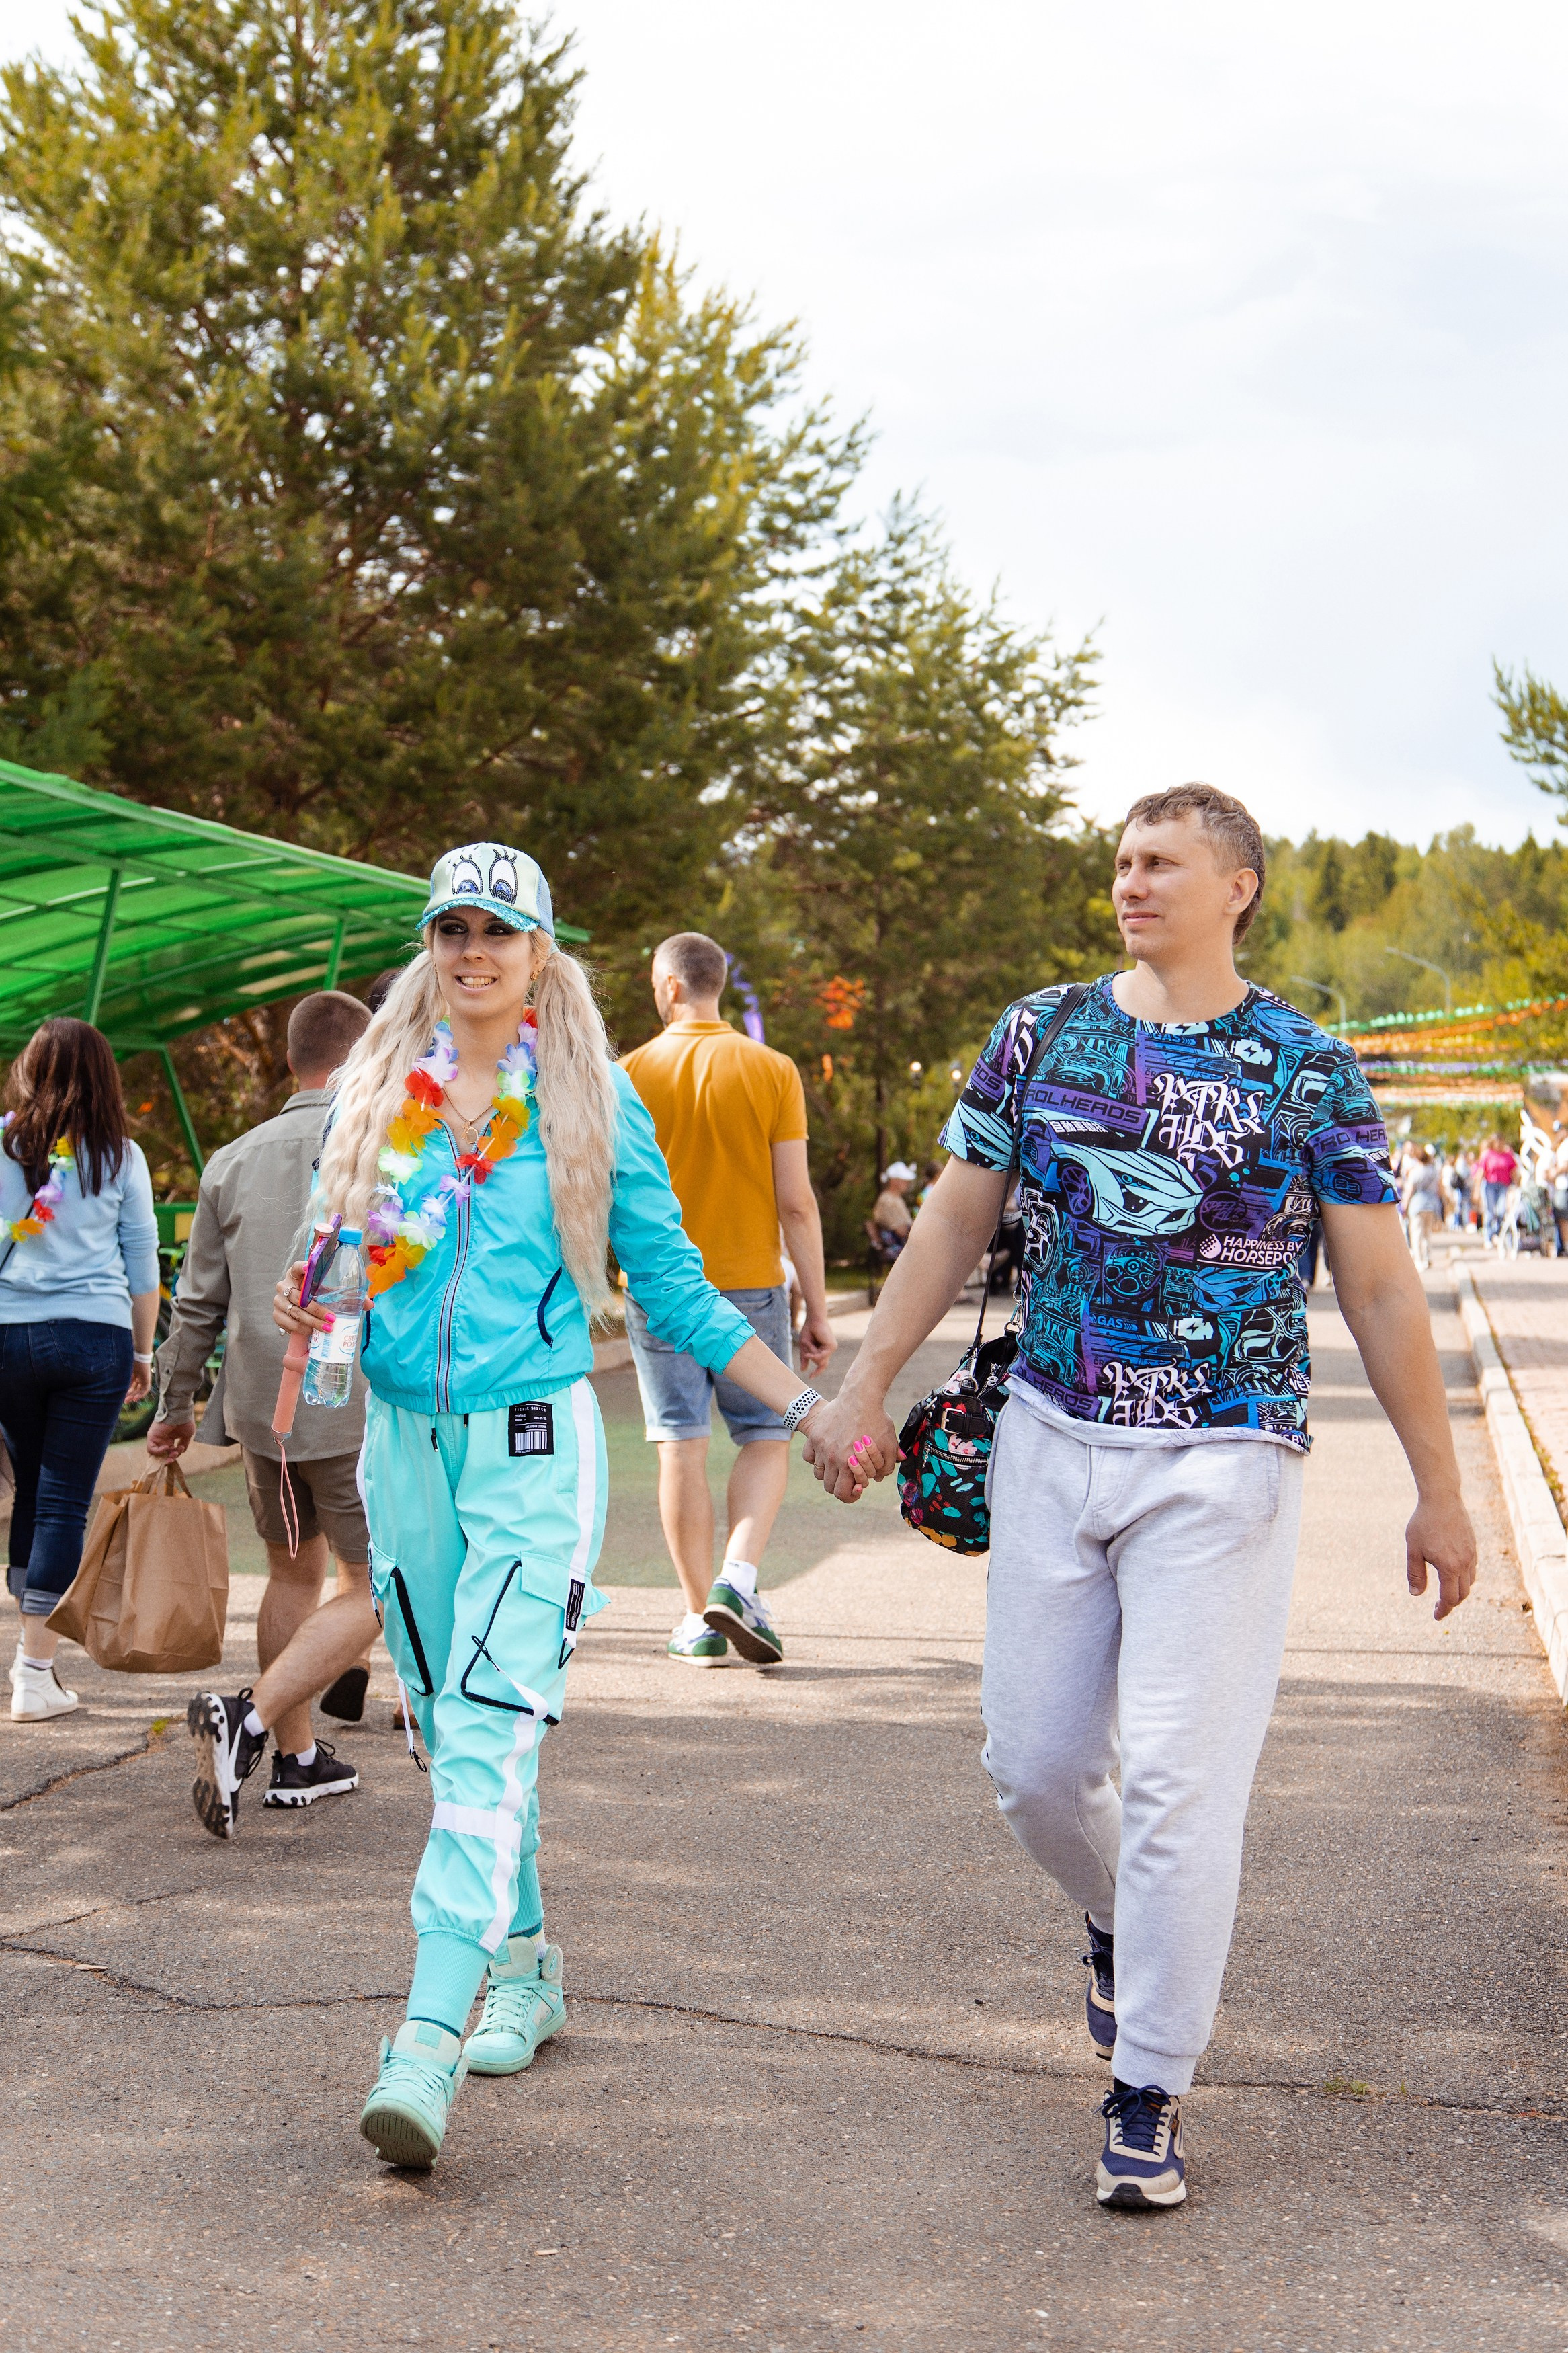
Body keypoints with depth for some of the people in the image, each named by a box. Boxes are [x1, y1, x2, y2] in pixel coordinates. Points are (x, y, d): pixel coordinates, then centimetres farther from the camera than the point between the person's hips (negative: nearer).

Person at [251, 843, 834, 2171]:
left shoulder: (594, 1105, 0)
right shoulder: (375, 1092, 8)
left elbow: (674, 1289, 4)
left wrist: (808, 1407, -1)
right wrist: (304, 1303, -7)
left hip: (534, 1445, -4)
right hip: (404, 1442, 4)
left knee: (491, 1731, -16)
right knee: (449, 1733, 12)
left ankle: (430, 2042, -23)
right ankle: (524, 1968, 29)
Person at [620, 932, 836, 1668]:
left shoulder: (631, 1074, -3)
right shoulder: (772, 1071, -4)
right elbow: (796, 1202, -6)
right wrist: (817, 1308, 0)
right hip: (749, 1282, 0)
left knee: (680, 1447, 6)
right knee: (766, 1438, 12)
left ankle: (700, 1617, 9)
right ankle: (737, 1580, -8)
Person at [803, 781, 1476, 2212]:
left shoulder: (1311, 1074, -2)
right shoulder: (1041, 1036, 6)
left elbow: (1382, 1294, 2)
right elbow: (955, 1224, 13)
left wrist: (1439, 1491, 3)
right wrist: (866, 1391, 8)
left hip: (1222, 1463, -3)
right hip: (1053, 1443, 3)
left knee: (1182, 1782, -6)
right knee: (1033, 1760, 7)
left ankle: (1149, 2094, 7)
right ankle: (1119, 1928, 39)